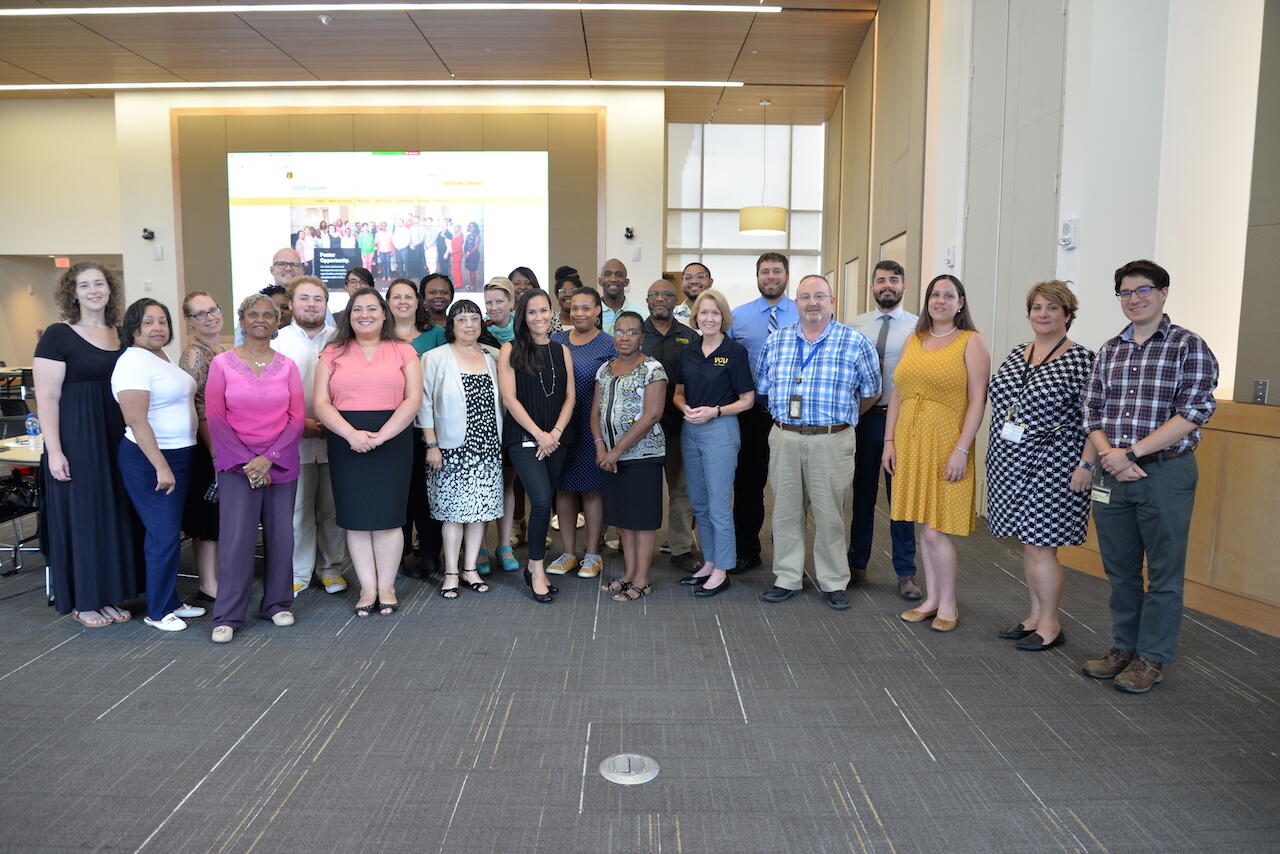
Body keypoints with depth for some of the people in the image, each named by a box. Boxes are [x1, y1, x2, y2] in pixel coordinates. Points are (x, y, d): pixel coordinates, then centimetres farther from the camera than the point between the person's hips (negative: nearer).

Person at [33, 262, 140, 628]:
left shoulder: (119, 336, 10)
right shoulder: (58, 336, -7)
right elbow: (47, 398, -10)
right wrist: (54, 451, -16)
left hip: (117, 439, 6)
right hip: (77, 441, -6)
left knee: (115, 514, 10)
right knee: (81, 516, 2)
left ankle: (108, 595, 22)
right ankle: (82, 602, 15)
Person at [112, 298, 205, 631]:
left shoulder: (163, 359, 13)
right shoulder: (134, 362, -16)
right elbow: (137, 422, -22)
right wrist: (161, 467, -24)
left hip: (177, 455, 9)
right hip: (149, 459, -9)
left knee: (171, 532, 15)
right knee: (164, 535, -5)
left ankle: (171, 601, 26)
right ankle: (157, 612, 8)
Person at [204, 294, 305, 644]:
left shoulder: (286, 365, 6)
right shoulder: (222, 363, 2)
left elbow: (297, 418, 2)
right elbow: (215, 418, -1)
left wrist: (268, 458, -9)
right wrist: (246, 461, -9)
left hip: (281, 464, 2)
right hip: (236, 464, -2)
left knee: (280, 535, 5)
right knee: (236, 539, -6)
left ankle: (277, 604, 21)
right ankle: (228, 616, 4)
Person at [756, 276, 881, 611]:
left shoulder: (855, 342, -2)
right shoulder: (776, 341, 8)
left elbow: (871, 392, 6)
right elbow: (763, 386, 17)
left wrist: (843, 416, 12)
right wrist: (786, 416, 14)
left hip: (831, 441, -3)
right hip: (784, 438, 3)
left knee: (829, 514, 4)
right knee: (786, 511, 10)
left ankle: (833, 583, 18)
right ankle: (788, 579, 22)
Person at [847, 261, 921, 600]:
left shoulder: (918, 327, -3)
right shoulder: (855, 326, 6)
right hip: (864, 417, 3)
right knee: (863, 493, 13)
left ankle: (906, 573, 18)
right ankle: (857, 564, 27)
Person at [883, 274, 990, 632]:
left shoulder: (971, 342, -2)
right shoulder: (913, 341, 13)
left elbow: (977, 401, -8)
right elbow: (897, 395, 14)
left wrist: (962, 449, -15)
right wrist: (889, 441, 8)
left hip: (946, 447, -5)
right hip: (910, 445, 5)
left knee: (936, 530, -4)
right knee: (924, 526, 11)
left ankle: (947, 605, 13)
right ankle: (931, 598, 23)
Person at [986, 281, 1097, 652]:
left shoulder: (1081, 359, -8)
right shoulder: (1016, 354, 11)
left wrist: (1086, 464, -17)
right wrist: (996, 455, 16)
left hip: (1050, 466, -7)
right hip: (1009, 464, 7)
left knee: (1039, 547, -4)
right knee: (1027, 543, 13)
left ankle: (1050, 626, 11)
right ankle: (1035, 615, 25)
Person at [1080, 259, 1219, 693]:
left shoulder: (1189, 345, -5)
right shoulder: (1110, 350, 10)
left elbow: (1193, 413, -14)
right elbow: (1091, 410, 7)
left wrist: (1131, 453, -17)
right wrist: (1109, 454, -10)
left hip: (1166, 473, -4)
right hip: (1112, 475, 5)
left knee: (1163, 573, 6)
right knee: (1119, 568, 13)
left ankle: (1152, 658, 18)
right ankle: (1124, 646, 28)